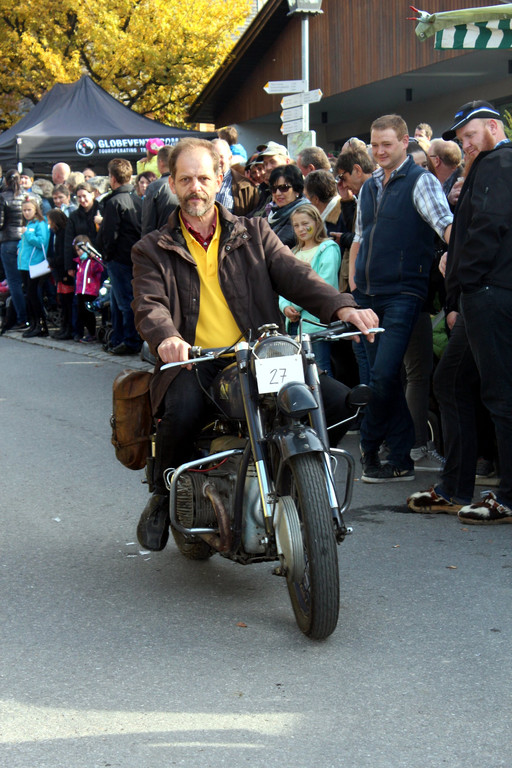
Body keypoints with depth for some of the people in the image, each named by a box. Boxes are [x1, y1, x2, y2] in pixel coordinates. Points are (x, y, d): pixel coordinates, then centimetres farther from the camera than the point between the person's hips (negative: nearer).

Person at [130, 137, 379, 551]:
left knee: (335, 399, -20)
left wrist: (341, 306, -18)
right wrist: (167, 337, -31)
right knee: (182, 411, -36)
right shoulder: (152, 250, 12)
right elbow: (149, 306, -6)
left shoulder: (254, 233, 17)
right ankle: (164, 497, -5)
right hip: (192, 363, -2)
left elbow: (294, 275, 3)